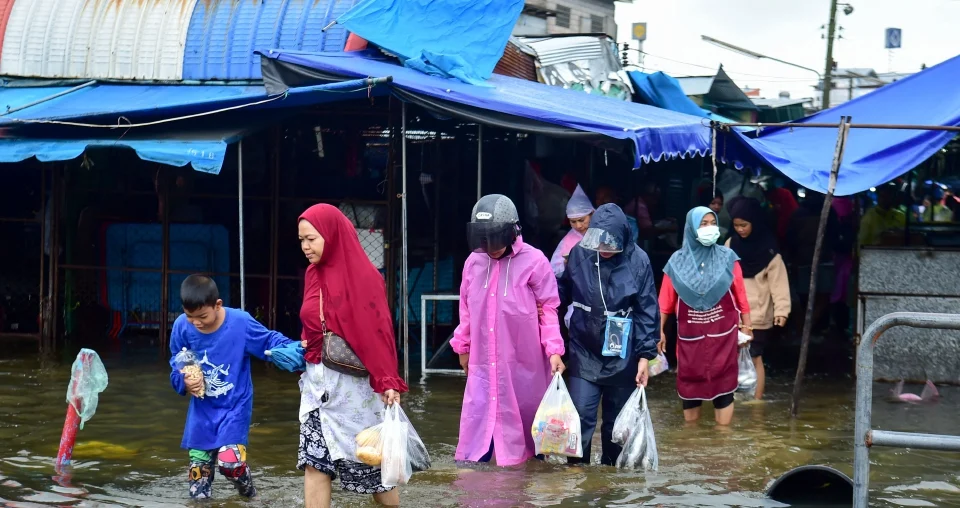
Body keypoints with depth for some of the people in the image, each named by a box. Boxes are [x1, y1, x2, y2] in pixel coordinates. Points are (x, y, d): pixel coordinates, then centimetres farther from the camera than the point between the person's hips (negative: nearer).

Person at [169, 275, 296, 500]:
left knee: (229, 460, -16)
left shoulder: (240, 322, -21)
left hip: (235, 405, -4)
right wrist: (184, 381, -20)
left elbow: (270, 341, -11)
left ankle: (249, 495, 13)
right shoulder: (182, 326, -11)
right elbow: (176, 364, 2)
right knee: (199, 462, 5)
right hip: (202, 408, 4)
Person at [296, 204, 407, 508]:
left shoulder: (363, 276, -12)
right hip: (316, 380, 6)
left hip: (353, 382, -6)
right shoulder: (313, 274, 7)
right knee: (314, 462, 1)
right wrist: (300, 348, 1)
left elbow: (378, 332, -18)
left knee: (369, 461, 7)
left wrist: (388, 382, -24)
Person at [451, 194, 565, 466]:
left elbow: (548, 309, -7)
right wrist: (463, 347, 18)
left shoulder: (534, 261, -12)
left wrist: (554, 350, -14)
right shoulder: (474, 261, 1)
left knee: (524, 418, 9)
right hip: (483, 361, 3)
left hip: (523, 361, -3)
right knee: (477, 417, 2)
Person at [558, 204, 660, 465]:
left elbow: (647, 312, -5)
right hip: (584, 353, 0)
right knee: (580, 416, -7)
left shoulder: (638, 261, -10)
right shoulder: (579, 254, -7)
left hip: (622, 356, 0)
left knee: (616, 421, 12)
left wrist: (645, 355, -7)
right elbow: (564, 292, 9)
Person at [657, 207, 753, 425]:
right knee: (690, 383, 7)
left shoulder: (727, 257, 0)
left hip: (722, 333, -1)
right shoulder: (678, 261, 2)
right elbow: (666, 300, 3)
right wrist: (659, 330, 0)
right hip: (690, 335, 1)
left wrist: (747, 326, 1)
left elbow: (740, 294, 1)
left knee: (723, 384, -1)